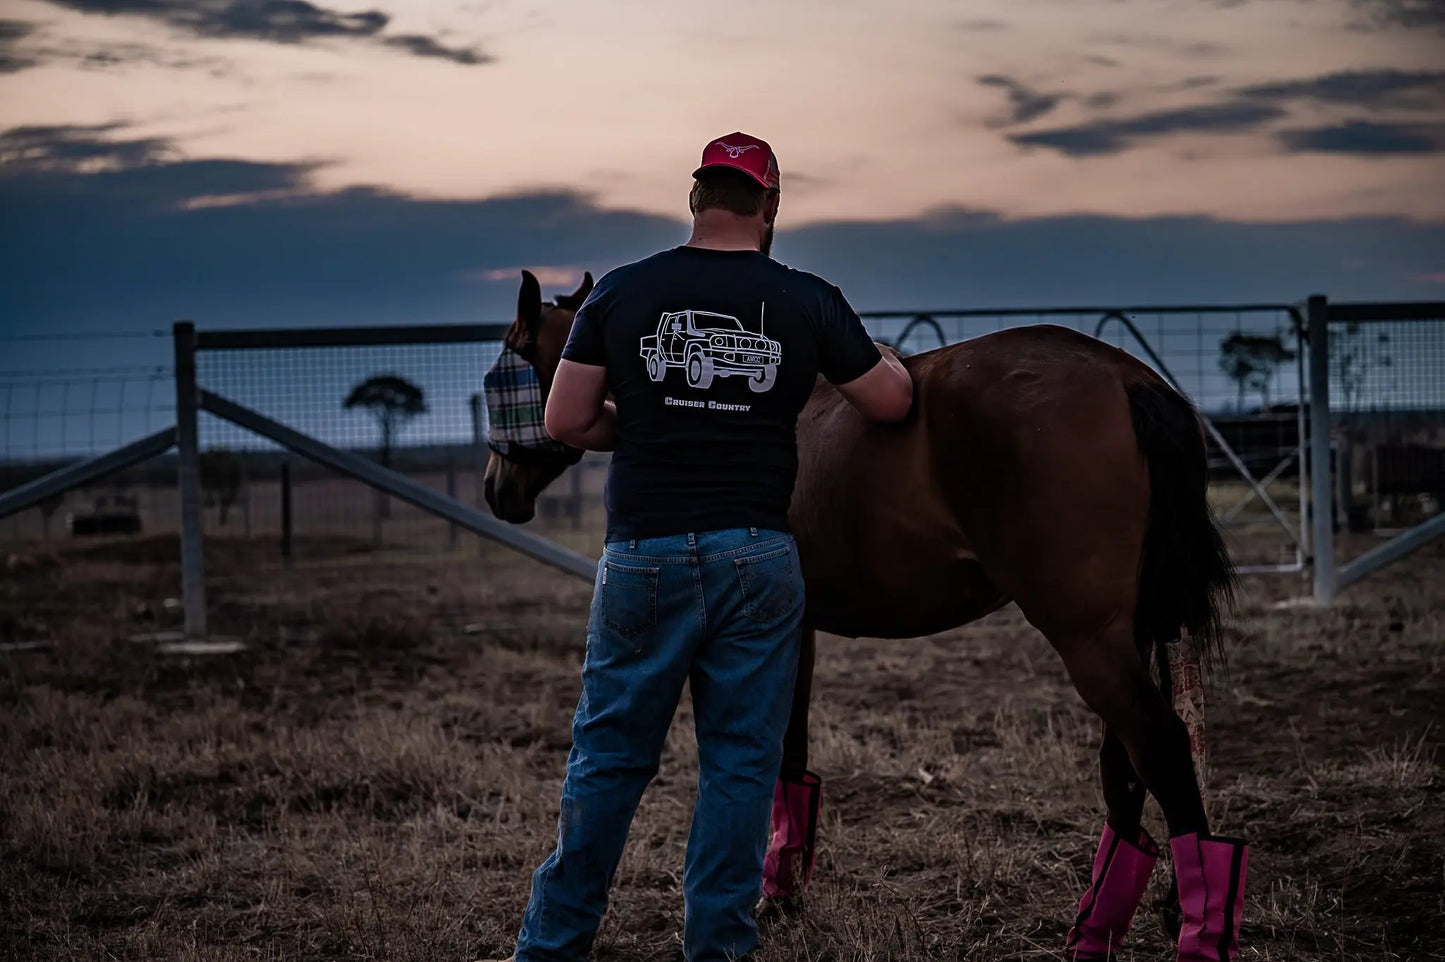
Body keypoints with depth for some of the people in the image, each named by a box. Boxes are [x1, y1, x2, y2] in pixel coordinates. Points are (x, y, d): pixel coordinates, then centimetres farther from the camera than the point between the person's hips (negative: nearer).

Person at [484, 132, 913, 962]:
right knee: (742, 761, 8)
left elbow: (566, 422, 1)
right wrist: (883, 354, 30)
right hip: (758, 557, -1)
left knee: (611, 755, 11)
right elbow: (892, 404, 9)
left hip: (644, 553, 1)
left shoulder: (622, 294, 1)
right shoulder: (809, 302, 0)